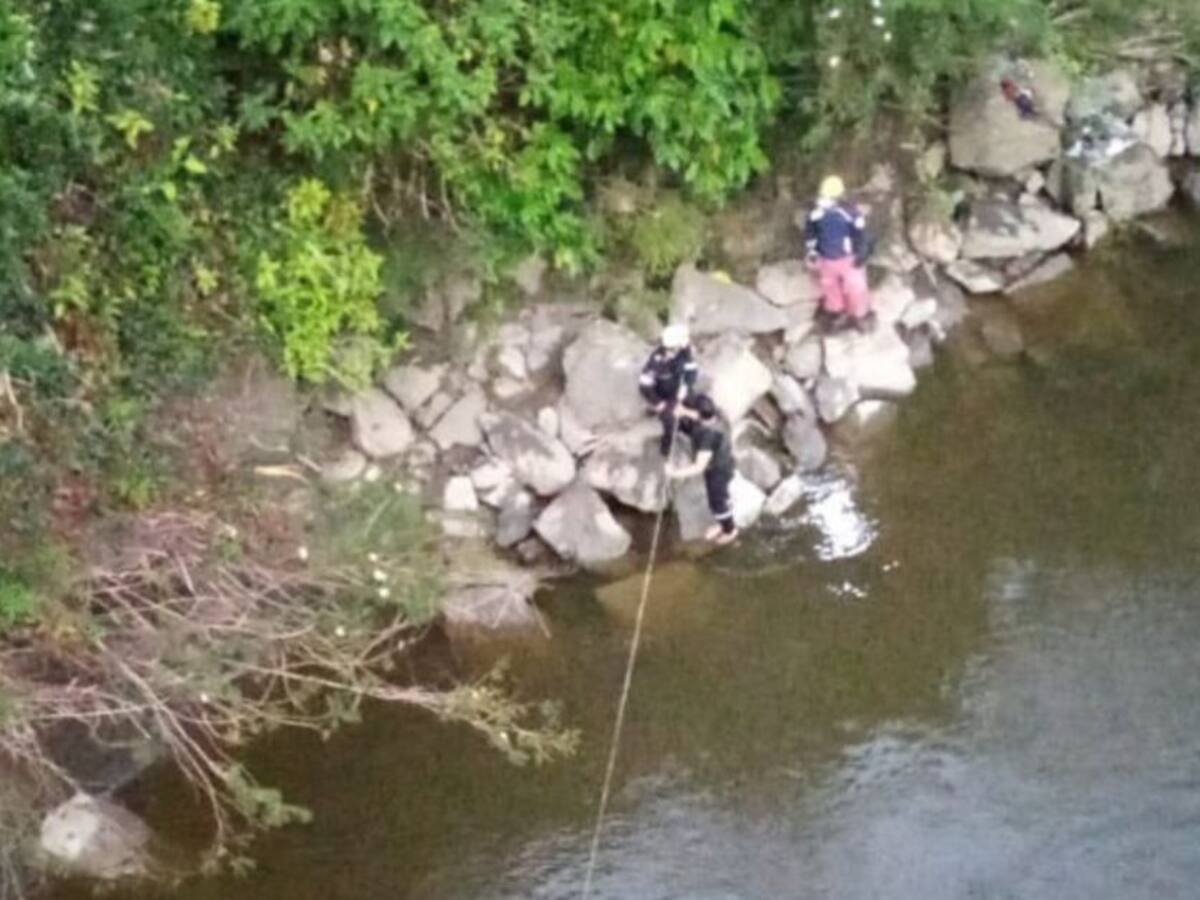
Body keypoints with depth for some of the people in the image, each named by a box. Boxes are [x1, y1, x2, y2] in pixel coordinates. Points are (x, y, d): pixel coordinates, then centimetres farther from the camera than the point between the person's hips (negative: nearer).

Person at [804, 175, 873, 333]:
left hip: (848, 258, -4)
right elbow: (809, 230, 1)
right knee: (830, 286, 23)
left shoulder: (850, 214, -29)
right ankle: (838, 312, 50)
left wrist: (860, 255, -8)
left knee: (855, 287, 13)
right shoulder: (817, 212, -18)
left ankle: (861, 315, 39)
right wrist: (812, 250, 1)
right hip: (826, 258, 4)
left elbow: (860, 234, -14)